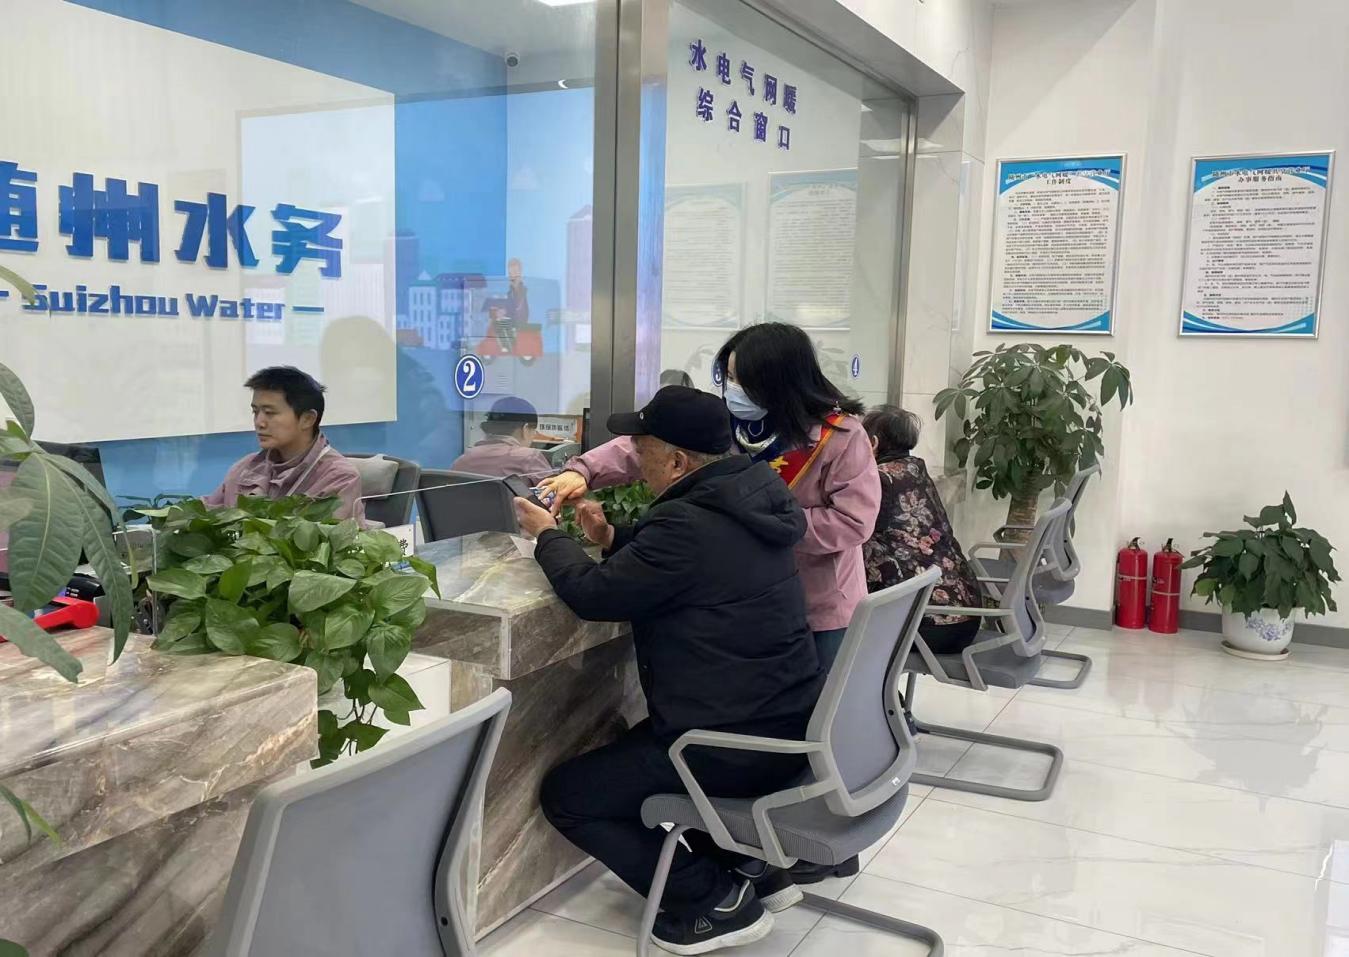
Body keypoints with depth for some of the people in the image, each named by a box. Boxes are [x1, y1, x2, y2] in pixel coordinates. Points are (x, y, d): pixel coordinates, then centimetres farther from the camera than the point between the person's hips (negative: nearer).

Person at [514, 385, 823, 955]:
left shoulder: (690, 522, -24)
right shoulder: (748, 497, 5)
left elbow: (592, 595, -16)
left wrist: (547, 535, 1)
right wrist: (612, 539, 6)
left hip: (736, 742, -10)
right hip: (787, 723, 10)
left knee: (564, 794, 5)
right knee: (632, 751, 33)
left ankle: (716, 900, 3)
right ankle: (749, 865, 23)